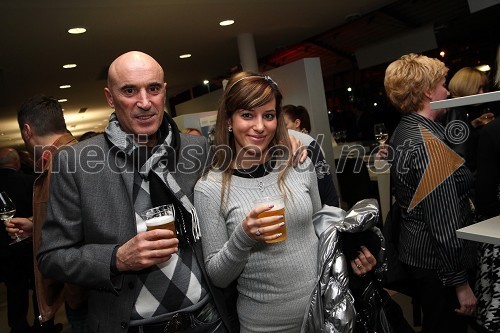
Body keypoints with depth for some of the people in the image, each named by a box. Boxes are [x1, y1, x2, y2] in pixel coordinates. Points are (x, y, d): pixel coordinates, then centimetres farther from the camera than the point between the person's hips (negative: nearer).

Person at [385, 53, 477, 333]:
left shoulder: (404, 132, 6)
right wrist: (460, 282, -17)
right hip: (438, 261, -9)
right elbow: (444, 223, -25)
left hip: (416, 251, 9)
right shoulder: (429, 143, -24)